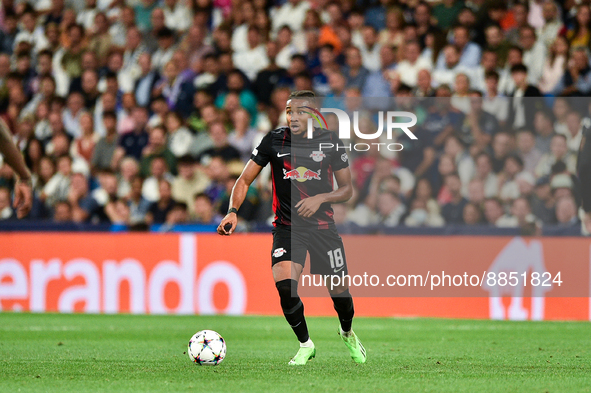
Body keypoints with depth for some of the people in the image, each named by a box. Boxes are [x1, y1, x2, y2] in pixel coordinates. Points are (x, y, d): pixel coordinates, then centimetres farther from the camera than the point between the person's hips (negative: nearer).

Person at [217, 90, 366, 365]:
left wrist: (321, 198, -17)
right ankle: (305, 345, 2)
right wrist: (233, 212, -16)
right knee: (285, 285, -22)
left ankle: (347, 333, 39)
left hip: (323, 226, 1)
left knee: (340, 291, 3)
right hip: (287, 227, 0)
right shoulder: (274, 141, -4)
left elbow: (347, 189, 3)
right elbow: (245, 179, 1)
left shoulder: (330, 142, -3)